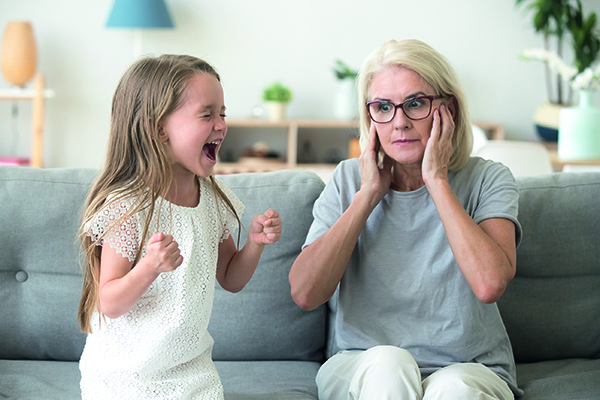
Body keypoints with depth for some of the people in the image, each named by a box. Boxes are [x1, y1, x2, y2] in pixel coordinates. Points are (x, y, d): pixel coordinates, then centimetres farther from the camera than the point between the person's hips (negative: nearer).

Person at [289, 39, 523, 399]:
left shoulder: (487, 180, -4)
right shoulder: (349, 180, 3)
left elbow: (490, 284, -24)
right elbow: (305, 294, -10)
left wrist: (436, 180, -15)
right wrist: (368, 195, -10)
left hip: (468, 370, -1)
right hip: (360, 367, 2)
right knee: (386, 362, -32)